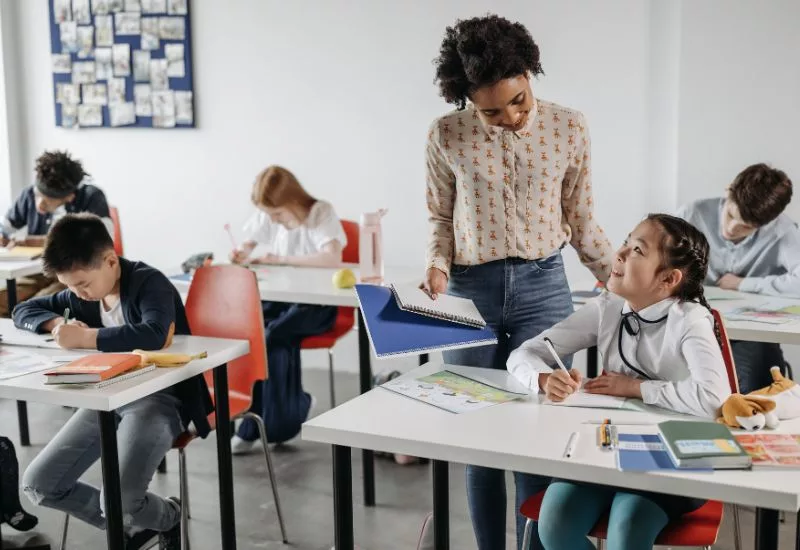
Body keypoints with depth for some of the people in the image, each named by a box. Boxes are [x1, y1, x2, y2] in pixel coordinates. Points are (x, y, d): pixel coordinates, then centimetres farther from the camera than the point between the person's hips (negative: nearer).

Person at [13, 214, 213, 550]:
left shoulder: (149, 283, -16)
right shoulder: (81, 294, 6)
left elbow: (154, 334, -37)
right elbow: (23, 311, 18)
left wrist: (85, 337, -28)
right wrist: (58, 323, -5)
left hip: (159, 399, -8)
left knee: (117, 503, -25)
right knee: (38, 485, 0)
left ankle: (168, 518, 13)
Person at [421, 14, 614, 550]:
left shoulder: (568, 127, -2)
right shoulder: (446, 136, -4)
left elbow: (581, 221, 7)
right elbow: (441, 218, 8)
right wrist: (438, 269, -10)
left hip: (543, 285, 0)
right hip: (470, 290, 1)